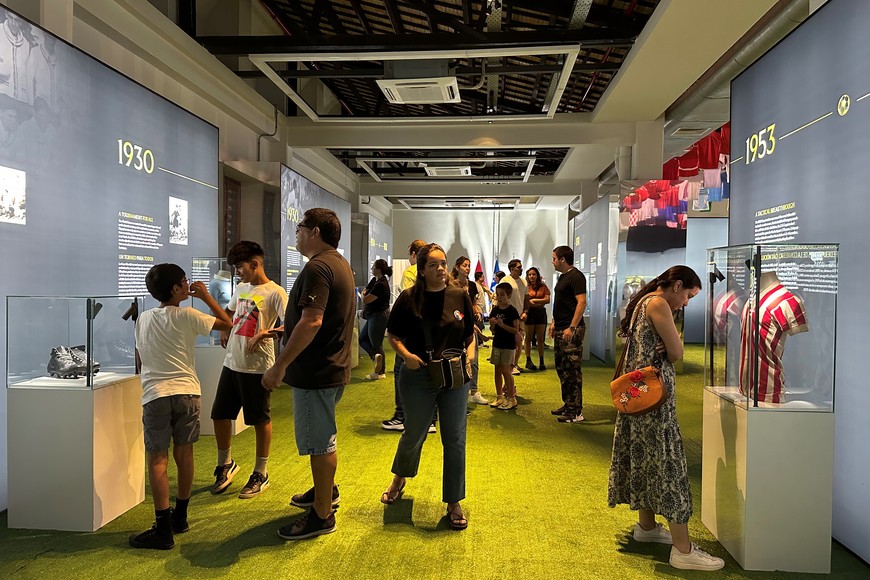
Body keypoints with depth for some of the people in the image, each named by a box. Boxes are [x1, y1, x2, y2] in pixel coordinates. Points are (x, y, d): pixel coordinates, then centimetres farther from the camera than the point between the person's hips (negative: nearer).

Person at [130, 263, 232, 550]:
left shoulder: (143, 319, 10)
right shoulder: (187, 316, -3)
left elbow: (139, 357, 20)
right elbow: (227, 323, 2)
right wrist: (206, 296, 10)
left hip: (155, 394, 1)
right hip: (187, 391, -1)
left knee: (158, 460, 0)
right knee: (184, 454, 12)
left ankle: (163, 529, -2)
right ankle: (180, 518, 25)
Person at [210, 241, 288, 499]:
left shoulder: (274, 293, -12)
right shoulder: (241, 288, 11)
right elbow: (228, 312, 30)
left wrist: (266, 333, -31)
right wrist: (224, 330, 13)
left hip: (257, 366, -7)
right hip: (232, 363, 7)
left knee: (260, 420, 6)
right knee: (220, 415, 14)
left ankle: (260, 474, 22)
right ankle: (225, 464, 35)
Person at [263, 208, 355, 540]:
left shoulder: (318, 267, -20)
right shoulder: (340, 264, 13)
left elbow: (311, 321, -30)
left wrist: (279, 366, -26)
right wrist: (284, 331, 23)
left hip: (316, 372, -11)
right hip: (333, 366, 11)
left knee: (320, 442, 1)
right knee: (322, 437, 25)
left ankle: (322, 515, 14)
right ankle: (325, 491, 42)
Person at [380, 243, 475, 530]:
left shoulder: (460, 296, 0)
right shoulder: (409, 298, -7)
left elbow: (469, 334, 11)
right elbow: (393, 334, 2)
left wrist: (469, 353, -6)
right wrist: (405, 354, -15)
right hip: (418, 377, -1)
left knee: (455, 440, 4)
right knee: (414, 434, 14)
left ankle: (454, 504, 20)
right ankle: (399, 479, 46)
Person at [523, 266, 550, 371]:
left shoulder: (543, 287, 6)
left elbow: (547, 300, -3)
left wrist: (534, 300, -9)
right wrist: (524, 312, -20)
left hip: (541, 312, 2)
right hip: (529, 313, -2)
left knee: (540, 338, 4)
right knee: (528, 338, 3)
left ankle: (541, 361, 7)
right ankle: (528, 361, 9)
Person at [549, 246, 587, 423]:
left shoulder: (576, 276, -12)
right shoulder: (562, 276, 17)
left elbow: (582, 302, -21)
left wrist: (571, 327, -25)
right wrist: (554, 322, 18)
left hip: (571, 330, -10)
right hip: (560, 330, 10)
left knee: (572, 370, -7)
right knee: (561, 368, 15)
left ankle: (576, 411, -2)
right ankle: (567, 405, 25)